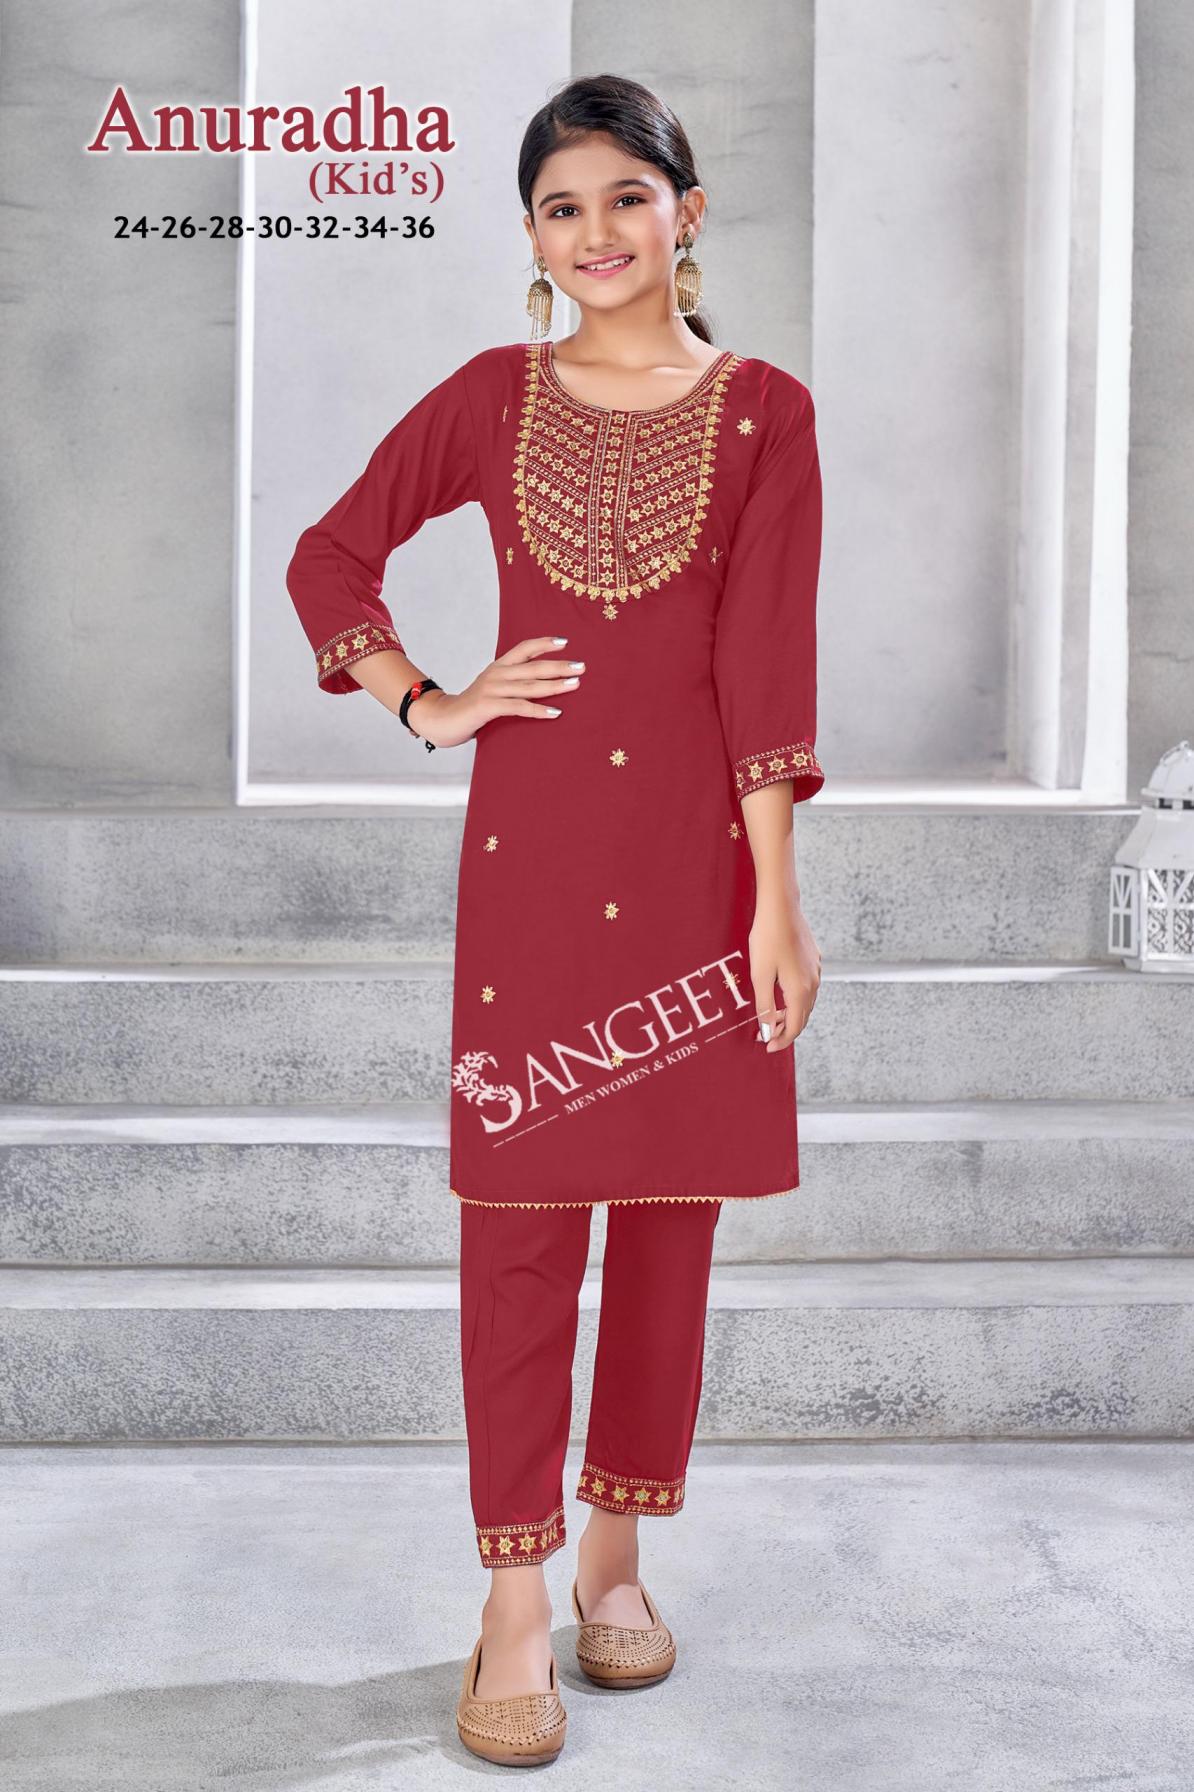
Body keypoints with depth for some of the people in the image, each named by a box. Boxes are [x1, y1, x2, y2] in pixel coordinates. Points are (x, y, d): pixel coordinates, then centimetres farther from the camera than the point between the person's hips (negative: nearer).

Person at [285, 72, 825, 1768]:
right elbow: (330, 557, 16)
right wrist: (428, 706, 2)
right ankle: (516, 1604, 11)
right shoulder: (495, 397, 7)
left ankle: (616, 1553, 25)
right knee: (520, 1217, 0)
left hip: (696, 846, 0)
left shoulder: (763, 411, 3)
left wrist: (777, 900, -8)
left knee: (670, 1214, 8)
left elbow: (768, 659, -4)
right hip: (530, 840, 1)